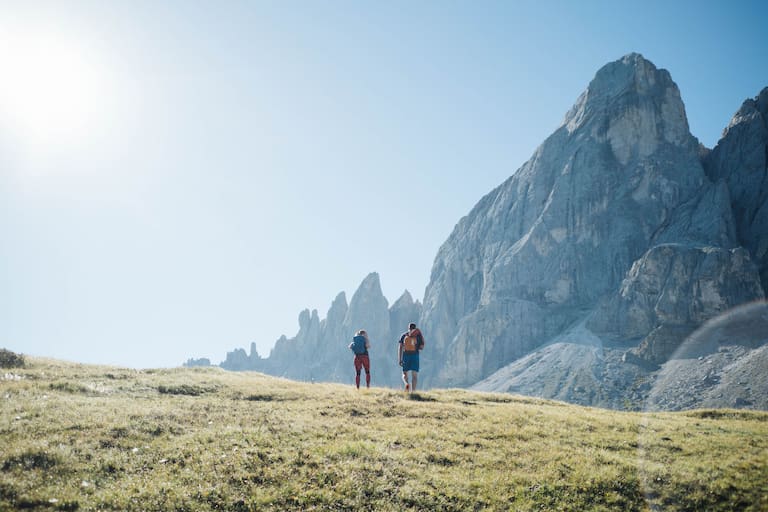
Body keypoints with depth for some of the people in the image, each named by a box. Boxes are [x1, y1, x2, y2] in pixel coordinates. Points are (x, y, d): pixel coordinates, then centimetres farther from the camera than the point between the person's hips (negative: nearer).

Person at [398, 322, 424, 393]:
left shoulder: (403, 335, 6)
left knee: (404, 374, 10)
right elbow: (421, 347, -1)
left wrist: (400, 359, 0)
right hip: (415, 355, -1)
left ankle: (406, 384, -21)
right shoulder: (418, 335, 2)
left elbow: (400, 347, -1)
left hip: (405, 355, 1)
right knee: (414, 374, 5)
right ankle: (412, 391, -6)